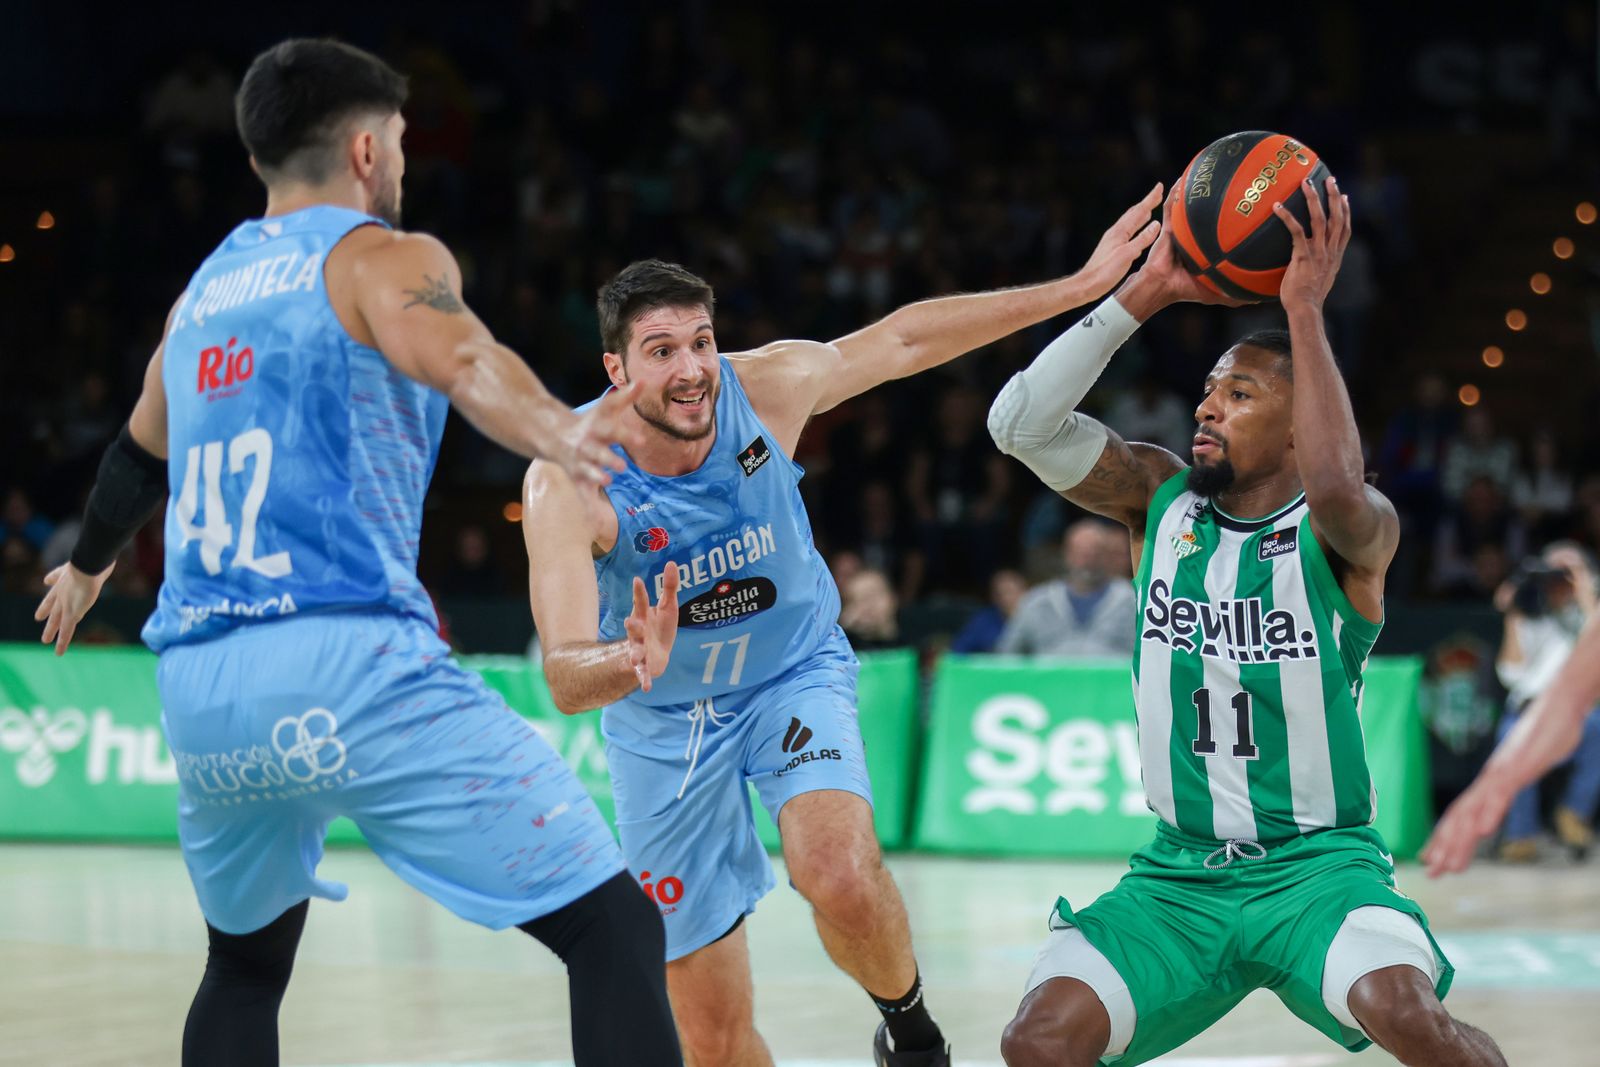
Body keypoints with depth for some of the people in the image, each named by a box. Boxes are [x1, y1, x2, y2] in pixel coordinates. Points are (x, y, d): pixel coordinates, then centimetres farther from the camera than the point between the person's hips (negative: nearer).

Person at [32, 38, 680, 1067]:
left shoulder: (205, 290, 23)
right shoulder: (383, 257, 3)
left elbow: (139, 456, 41)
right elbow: (455, 359, -21)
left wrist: (87, 568, 61)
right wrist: (558, 433, -41)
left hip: (198, 684, 7)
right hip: (348, 663, -7)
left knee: (247, 964, 31)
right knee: (615, 931, -7)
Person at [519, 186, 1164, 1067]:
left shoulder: (767, 388, -22)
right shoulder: (571, 477, -30)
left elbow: (904, 339, -4)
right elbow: (565, 678, -39)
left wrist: (1078, 288, -4)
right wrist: (627, 665, -62)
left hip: (794, 674, 1)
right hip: (663, 720, -1)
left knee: (842, 879, -31)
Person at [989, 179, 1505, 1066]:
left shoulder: (1352, 535, -7)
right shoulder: (1161, 501, 6)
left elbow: (1335, 489, -33)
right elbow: (1020, 423, -7)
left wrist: (1303, 307, -28)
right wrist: (1145, 293, -11)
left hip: (1317, 863, -4)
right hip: (1177, 874, 4)